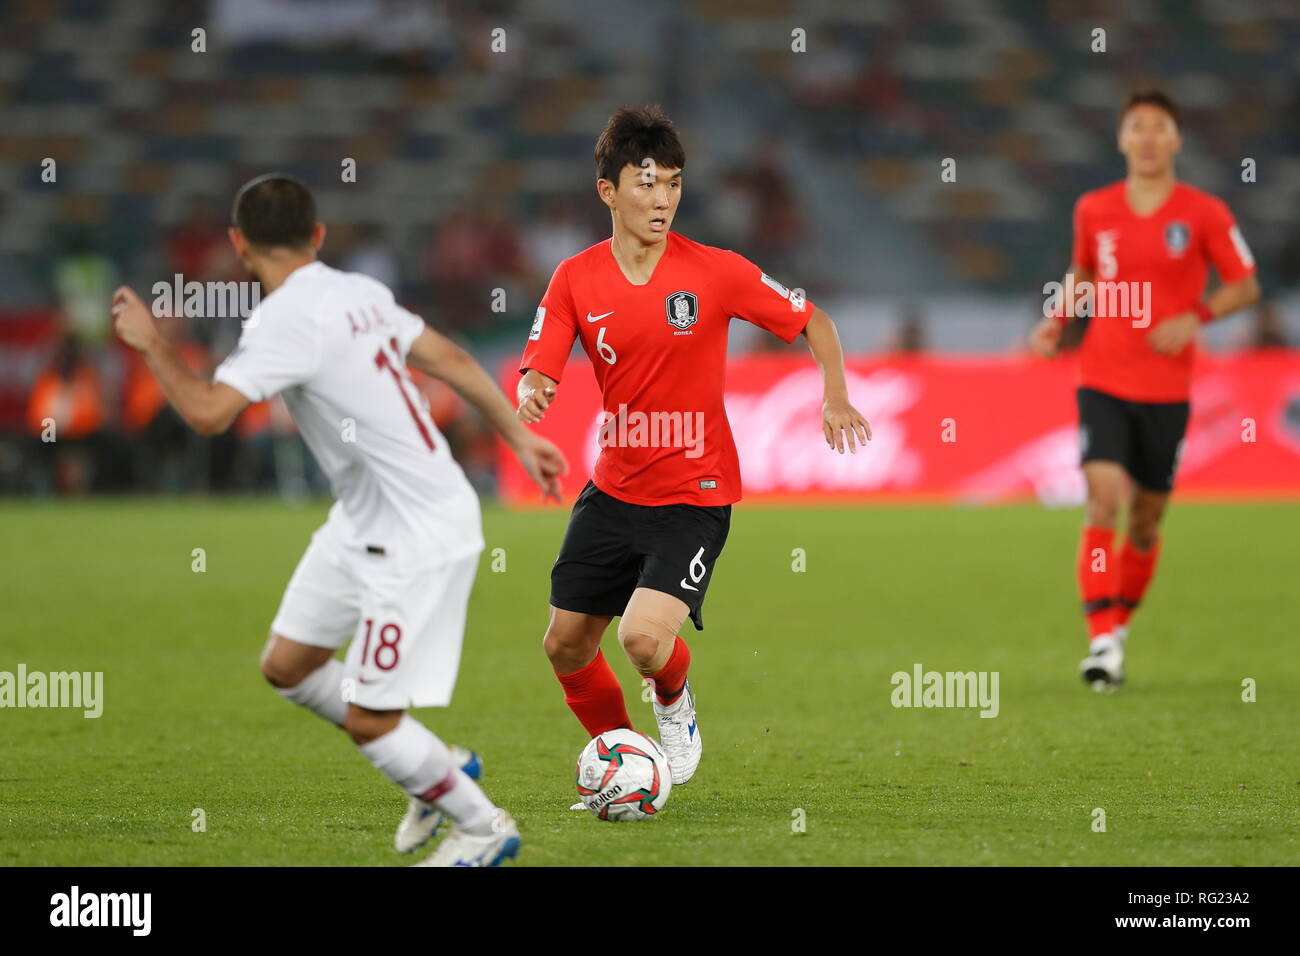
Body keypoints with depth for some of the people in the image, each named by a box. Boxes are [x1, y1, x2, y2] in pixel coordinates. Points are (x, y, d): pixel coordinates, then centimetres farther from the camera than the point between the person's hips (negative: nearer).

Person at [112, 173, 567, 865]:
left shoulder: (287, 318, -21)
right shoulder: (359, 292, 4)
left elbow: (207, 413, -27)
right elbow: (451, 360, 10)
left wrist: (151, 343, -11)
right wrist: (519, 437, 20)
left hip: (418, 538, -9)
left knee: (367, 719, -2)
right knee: (286, 666, 15)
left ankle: (482, 827, 16)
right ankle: (437, 772, 29)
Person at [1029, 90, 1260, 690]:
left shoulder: (1204, 214, -3)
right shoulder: (1093, 211, 3)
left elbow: (1245, 285, 3)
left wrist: (1196, 317, -14)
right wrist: (1056, 321, 3)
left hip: (1166, 388, 0)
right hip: (1103, 382, 0)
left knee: (1147, 517, 8)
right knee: (1103, 500, -17)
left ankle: (1120, 625, 29)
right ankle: (1101, 640, -18)